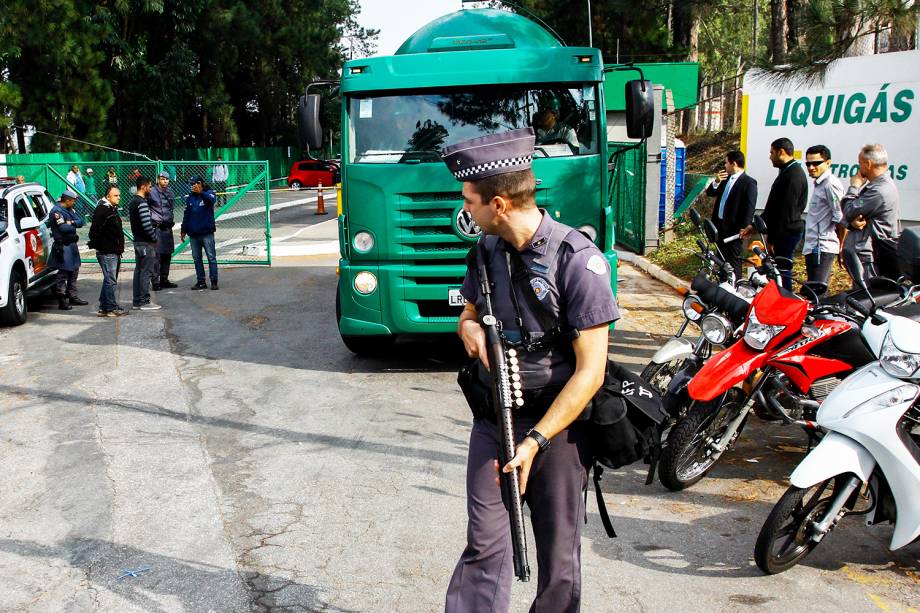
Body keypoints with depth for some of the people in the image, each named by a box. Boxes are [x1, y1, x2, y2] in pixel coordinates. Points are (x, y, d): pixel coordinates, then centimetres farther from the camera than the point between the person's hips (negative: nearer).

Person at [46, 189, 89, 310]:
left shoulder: (69, 210, 14)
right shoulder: (56, 211, -14)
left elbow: (80, 222, 6)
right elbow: (63, 228, -23)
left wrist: (71, 222, -14)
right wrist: (74, 225, -4)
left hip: (72, 244, 10)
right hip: (63, 246, -10)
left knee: (74, 271, 16)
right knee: (63, 273, -7)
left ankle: (73, 297, 26)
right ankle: (62, 301, -5)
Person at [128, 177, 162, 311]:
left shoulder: (132, 202, 14)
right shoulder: (142, 203, -17)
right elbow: (147, 224, -23)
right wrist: (154, 238, -10)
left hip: (137, 240, 10)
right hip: (146, 243, -10)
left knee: (139, 271, 12)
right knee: (146, 272, -5)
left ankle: (137, 301, 15)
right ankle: (145, 301, -3)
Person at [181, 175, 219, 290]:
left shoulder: (208, 194, -1)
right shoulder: (190, 198, 12)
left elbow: (212, 199, -26)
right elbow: (186, 215, 17)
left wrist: (200, 192, -37)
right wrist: (183, 230, 15)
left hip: (207, 232, -5)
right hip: (193, 233, 5)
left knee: (211, 257, -4)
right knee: (196, 258, 7)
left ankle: (214, 282, -2)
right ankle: (201, 282, 13)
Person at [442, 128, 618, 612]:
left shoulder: (578, 259, -17)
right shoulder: (487, 250, 4)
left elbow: (590, 370, -18)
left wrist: (534, 442, -21)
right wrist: (470, 328, -6)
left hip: (558, 422, -4)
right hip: (493, 417, 4)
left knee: (559, 557, 9)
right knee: (484, 548, -1)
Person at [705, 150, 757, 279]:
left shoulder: (749, 182, -12)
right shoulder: (725, 179, 13)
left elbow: (749, 207, -16)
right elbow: (710, 193, 14)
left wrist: (744, 227, -20)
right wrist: (716, 181, -5)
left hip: (734, 228, -8)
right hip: (720, 225, 8)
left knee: (733, 261, -2)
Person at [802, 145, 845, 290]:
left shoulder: (831, 184, -12)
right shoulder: (819, 184, 19)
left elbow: (841, 218, -16)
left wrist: (841, 245, -8)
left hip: (822, 247, -10)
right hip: (813, 246, 10)